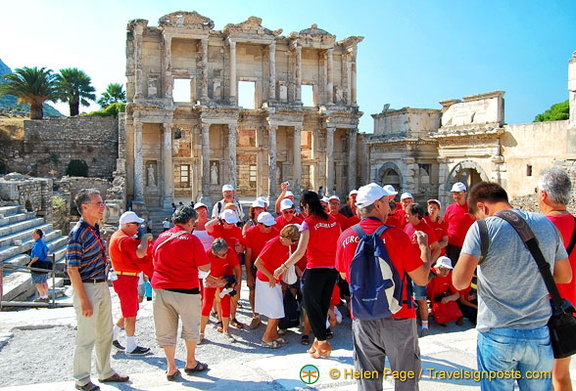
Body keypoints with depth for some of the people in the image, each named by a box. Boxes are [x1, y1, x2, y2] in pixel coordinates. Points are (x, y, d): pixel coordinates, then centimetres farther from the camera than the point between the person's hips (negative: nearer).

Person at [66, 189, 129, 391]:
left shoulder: (95, 229, 8)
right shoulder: (78, 233, -18)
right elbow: (72, 270, -21)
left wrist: (104, 287, 16)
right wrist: (84, 301, -22)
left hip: (102, 286, 9)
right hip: (87, 288, -9)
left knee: (105, 333, 19)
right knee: (86, 337, 3)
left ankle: (105, 372, 34)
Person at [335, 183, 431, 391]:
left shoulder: (345, 237, -4)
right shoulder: (396, 235, -15)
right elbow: (422, 279, -9)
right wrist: (424, 246, 5)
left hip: (362, 318, 3)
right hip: (398, 317, -3)